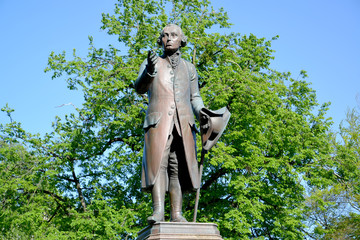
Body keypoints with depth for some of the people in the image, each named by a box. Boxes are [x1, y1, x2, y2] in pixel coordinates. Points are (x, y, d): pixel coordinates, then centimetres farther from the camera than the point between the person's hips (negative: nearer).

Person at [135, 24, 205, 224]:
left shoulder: (188, 68, 24)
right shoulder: (151, 63, 18)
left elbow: (195, 97, 19)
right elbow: (140, 88, 2)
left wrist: (201, 112, -3)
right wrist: (149, 71, -19)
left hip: (184, 123, 2)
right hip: (158, 121, -2)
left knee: (179, 167, -6)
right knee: (158, 163, -17)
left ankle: (177, 214, -11)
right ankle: (158, 211, -26)